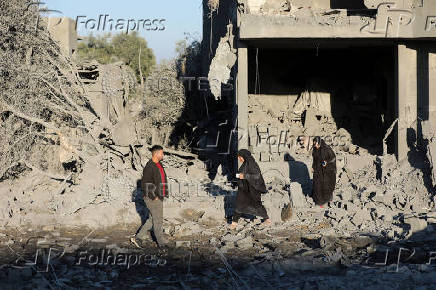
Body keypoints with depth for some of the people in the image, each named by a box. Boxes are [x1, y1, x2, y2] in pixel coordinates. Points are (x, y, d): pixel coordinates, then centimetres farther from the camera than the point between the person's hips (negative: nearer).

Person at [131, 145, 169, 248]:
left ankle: (138, 238, 19)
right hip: (152, 198, -9)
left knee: (152, 220, 13)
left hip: (158, 197, 9)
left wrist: (161, 195, 15)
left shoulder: (159, 165, 11)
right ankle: (162, 243, 11)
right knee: (158, 220, 0)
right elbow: (144, 184, -20)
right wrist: (154, 197, -17)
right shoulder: (149, 167, -18)